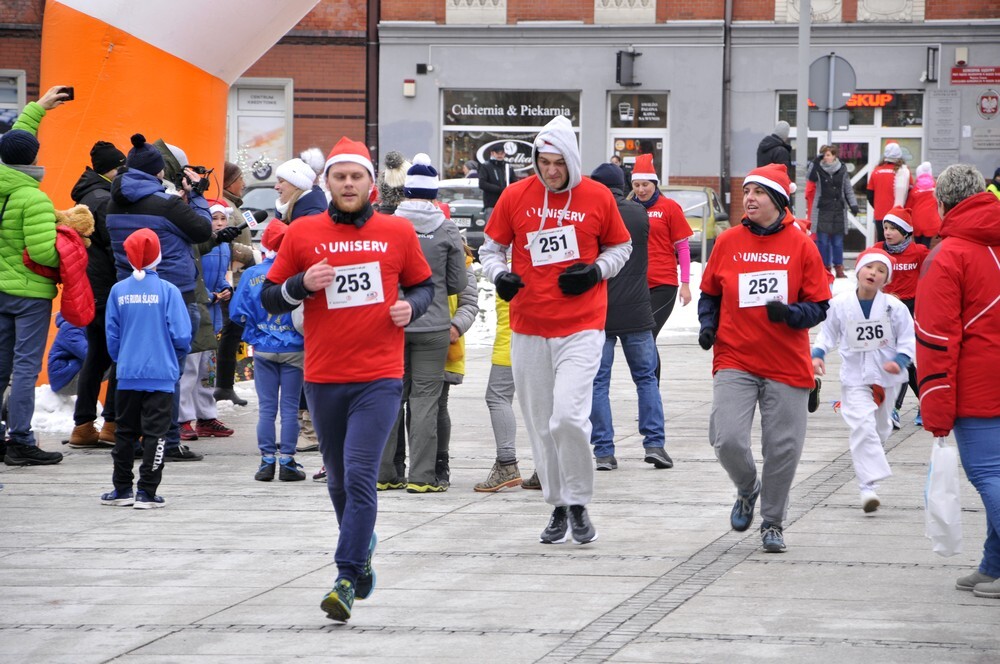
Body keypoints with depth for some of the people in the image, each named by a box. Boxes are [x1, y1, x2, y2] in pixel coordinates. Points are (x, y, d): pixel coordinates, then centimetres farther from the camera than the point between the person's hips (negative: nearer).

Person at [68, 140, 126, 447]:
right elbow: (117, 245, -18)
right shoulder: (104, 199, -15)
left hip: (92, 289, 10)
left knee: (98, 355, 12)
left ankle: (83, 426, 12)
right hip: (109, 288, -10)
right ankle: (113, 425, -5)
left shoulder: (88, 196, 16)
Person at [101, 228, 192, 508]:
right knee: (154, 433, 1)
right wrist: (176, 358, 12)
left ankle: (122, 489, 18)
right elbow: (182, 335, -9)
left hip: (127, 374, 3)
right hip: (161, 375, -3)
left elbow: (111, 335, 4)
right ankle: (146, 492, -1)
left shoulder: (118, 291, -1)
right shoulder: (167, 291, -9)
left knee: (125, 432, 13)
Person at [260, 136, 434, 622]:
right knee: (339, 478, 15)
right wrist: (302, 285, -13)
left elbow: (423, 285, 16)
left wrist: (411, 307, -5)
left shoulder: (398, 233, 3)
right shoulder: (302, 234, 3)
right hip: (323, 378, 2)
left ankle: (347, 579, -13)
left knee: (360, 475, -14)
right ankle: (362, 546, 41)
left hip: (380, 378, -2)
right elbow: (269, 300, 6)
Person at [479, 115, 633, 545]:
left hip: (581, 327, -2)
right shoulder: (515, 197, 3)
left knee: (568, 416, -17)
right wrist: (499, 274, -9)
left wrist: (595, 271, -6)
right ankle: (558, 506, 20)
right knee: (540, 425, 6)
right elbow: (491, 247, 12)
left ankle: (578, 505, 0)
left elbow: (621, 247, 14)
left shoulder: (598, 198, 1)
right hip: (528, 328, 3)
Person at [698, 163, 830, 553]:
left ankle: (772, 523, 21)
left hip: (787, 365, -1)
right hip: (735, 358, 1)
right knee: (727, 439, -13)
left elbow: (818, 307, 2)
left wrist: (789, 313, -18)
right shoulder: (728, 242, 5)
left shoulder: (801, 245, 0)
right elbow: (710, 293, 16)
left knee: (783, 447, 1)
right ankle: (747, 489, 19)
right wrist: (708, 326, -1)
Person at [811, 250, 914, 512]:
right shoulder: (840, 304, -8)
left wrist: (900, 361, -21)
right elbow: (828, 333, 6)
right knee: (862, 427, -18)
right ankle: (869, 485, -22)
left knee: (880, 427, 20)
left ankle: (868, 465, 49)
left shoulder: (894, 307, -10)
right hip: (854, 379, -2)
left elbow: (908, 339, -4)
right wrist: (818, 355, -9)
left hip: (885, 377, 2)